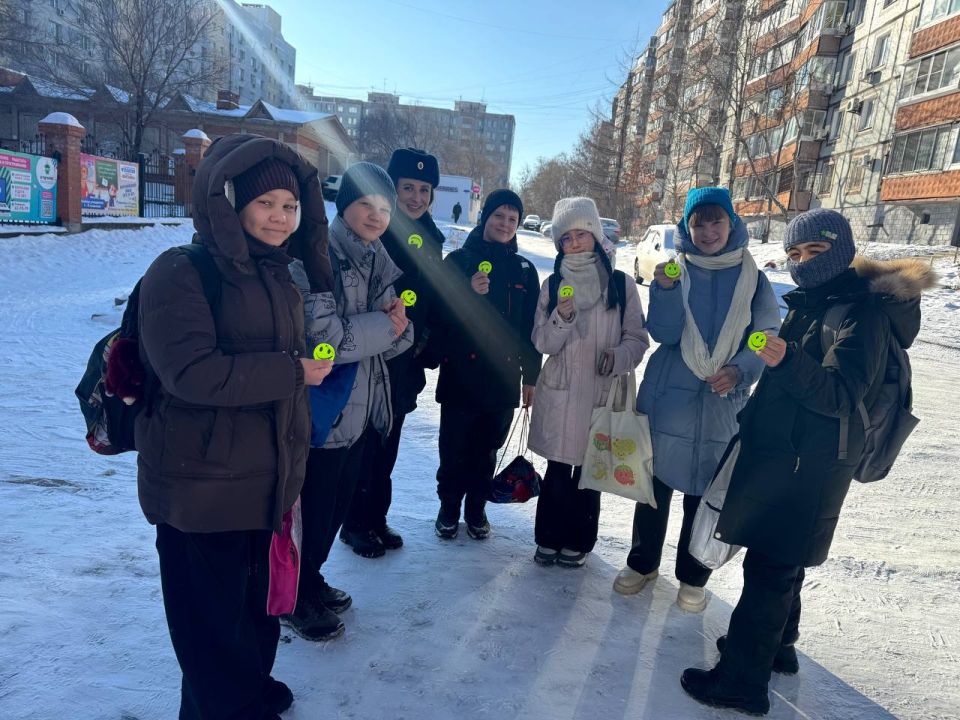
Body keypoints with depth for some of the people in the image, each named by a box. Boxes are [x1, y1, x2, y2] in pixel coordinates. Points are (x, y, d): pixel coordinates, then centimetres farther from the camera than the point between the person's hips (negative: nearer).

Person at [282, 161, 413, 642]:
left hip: (363, 409, 8)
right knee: (312, 510, 9)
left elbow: (389, 344, 8)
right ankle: (294, 600, 31)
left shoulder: (379, 262, 8)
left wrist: (396, 323, -13)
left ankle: (311, 580, 43)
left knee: (337, 506, 21)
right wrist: (382, 325, -15)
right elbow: (322, 338, -24)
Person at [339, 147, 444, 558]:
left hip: (405, 365, 6)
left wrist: (424, 341, 7)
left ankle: (377, 519, 32)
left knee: (387, 447, 16)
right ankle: (356, 524, 23)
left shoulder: (430, 240, 9)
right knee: (363, 445, 5)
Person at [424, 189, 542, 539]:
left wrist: (531, 376, 8)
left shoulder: (524, 270, 7)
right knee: (454, 448, 7)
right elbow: (438, 314, -6)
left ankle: (476, 507, 31)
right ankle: (449, 506, 27)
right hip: (461, 375, -2)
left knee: (487, 449, 13)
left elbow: (531, 327, 9)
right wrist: (468, 293, -22)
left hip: (503, 378, 2)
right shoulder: (458, 260, -1)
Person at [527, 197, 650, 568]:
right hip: (559, 392, 1)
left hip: (602, 393, -1)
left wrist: (619, 357, -19)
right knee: (557, 470, 7)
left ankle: (577, 542, 28)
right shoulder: (553, 285, 3)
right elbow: (542, 343, -2)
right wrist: (562, 318, -20)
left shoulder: (621, 284, -1)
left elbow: (638, 338, 1)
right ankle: (548, 538, 27)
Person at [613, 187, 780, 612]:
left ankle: (693, 577, 29)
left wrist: (739, 371, -19)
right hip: (667, 396, 0)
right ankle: (642, 563, 32)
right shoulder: (675, 270, 0)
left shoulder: (751, 277, 1)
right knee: (655, 483, 11)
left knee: (705, 494, 8)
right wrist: (666, 289, -26)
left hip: (722, 403, 0)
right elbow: (663, 333, -10)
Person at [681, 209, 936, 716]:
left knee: (770, 565, -5)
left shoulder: (863, 312, -15)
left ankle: (742, 679, 5)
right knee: (781, 558, 20)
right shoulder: (807, 305, 11)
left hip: (809, 466, -9)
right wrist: (752, 421, 25)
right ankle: (775, 645, 37)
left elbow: (840, 395, -27)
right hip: (778, 453, 9)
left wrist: (787, 360, -41)